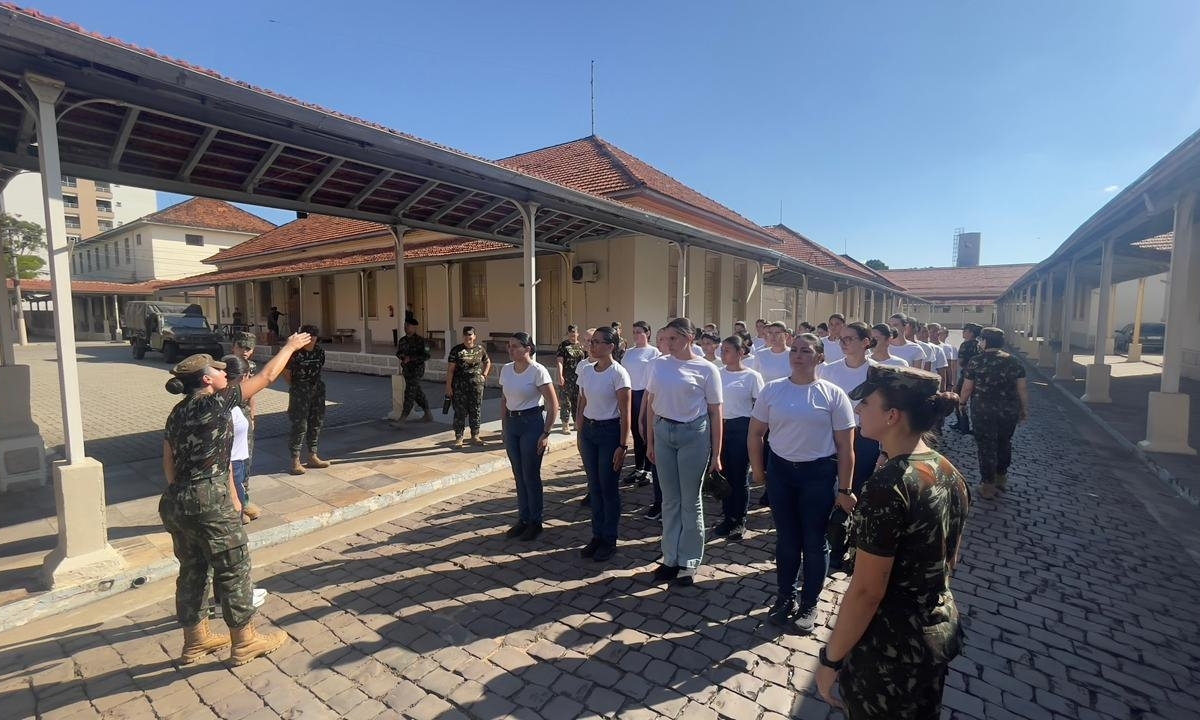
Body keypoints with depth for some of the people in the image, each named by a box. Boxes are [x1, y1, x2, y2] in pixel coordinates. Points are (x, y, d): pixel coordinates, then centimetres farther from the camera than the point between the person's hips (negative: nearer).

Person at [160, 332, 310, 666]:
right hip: (209, 504, -8)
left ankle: (195, 640, 35)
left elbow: (168, 462, 14)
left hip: (177, 503, 9)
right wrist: (291, 346, 7)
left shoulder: (178, 412, 11)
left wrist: (180, 495, 22)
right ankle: (244, 642, 20)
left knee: (192, 570, 20)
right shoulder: (217, 403, -11)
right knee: (233, 569, 6)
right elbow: (266, 377, -5)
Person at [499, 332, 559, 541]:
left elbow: (553, 405, -13)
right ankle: (523, 519, 28)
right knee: (519, 475, 13)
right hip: (512, 424, 6)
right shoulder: (506, 369, 3)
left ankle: (535, 522, 19)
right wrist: (504, 427, 12)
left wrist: (546, 433, -15)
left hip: (532, 423, -6)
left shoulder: (538, 371, -15)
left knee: (531, 475, 2)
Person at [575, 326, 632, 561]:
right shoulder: (586, 371, 5)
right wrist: (579, 436, 12)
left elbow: (625, 414, -13)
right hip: (588, 430, 6)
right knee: (594, 486, 13)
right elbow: (581, 407, 12)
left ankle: (609, 540, 20)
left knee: (609, 488, 5)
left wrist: (623, 445, -14)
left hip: (609, 431, -6)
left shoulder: (618, 373, -13)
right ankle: (597, 535, 26)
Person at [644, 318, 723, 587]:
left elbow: (715, 413, -3)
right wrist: (650, 441, 9)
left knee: (690, 501, 8)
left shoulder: (706, 369, -6)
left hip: (693, 434, -3)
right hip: (663, 432, 3)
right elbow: (651, 404, 9)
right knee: (670, 500, 12)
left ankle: (688, 562, 23)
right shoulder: (659, 364, 3)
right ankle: (671, 559, 26)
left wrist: (716, 454, -5)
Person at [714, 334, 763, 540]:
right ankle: (727, 517, 25)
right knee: (724, 473, 10)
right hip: (721, 426, 4)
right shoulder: (718, 374, 4)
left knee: (740, 475, 5)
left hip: (742, 427, -4)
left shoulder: (752, 376, -7)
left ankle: (740, 521, 21)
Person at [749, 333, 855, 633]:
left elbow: (845, 447, -5)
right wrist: (758, 469, 4)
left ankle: (809, 603, 29)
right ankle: (786, 596, 32)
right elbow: (755, 433, 4)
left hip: (819, 473, -1)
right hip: (780, 470, 2)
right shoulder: (772, 389, -2)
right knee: (786, 538, 13)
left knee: (814, 541, 10)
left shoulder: (833, 394, -7)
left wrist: (844, 489, -5)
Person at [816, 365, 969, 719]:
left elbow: (866, 592, -24)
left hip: (889, 646, -8)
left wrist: (830, 658, -13)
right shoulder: (951, 474, -2)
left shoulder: (888, 485, -28)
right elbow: (947, 561, 11)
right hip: (942, 632, 8)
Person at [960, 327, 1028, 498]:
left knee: (986, 446, 5)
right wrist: (1025, 409, 12)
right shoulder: (1014, 362, 2)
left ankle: (988, 485, 11)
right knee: (1004, 443, 22)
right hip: (1009, 411, 4)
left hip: (983, 411, -4)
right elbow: (1022, 388, 2)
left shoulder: (976, 361, -9)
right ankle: (1001, 477, 36)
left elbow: (967, 388, -6)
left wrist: (962, 402, 10)